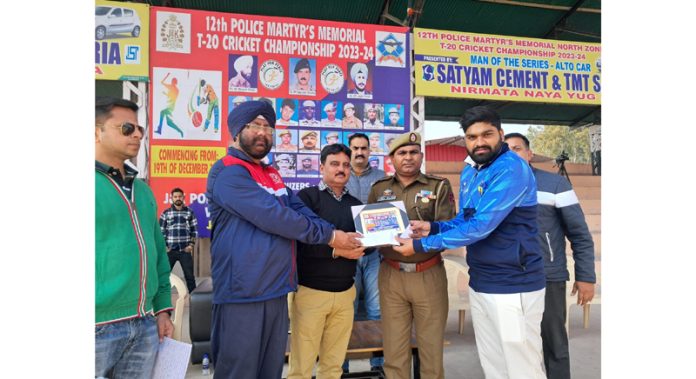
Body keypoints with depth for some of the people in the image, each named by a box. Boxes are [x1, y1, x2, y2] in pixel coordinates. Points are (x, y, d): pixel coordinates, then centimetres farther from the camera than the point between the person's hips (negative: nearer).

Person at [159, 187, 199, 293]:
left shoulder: (190, 212, 7)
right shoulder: (165, 213, 6)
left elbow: (194, 230, 7)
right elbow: (161, 231, 4)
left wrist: (191, 245, -2)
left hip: (185, 250, 0)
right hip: (170, 250, 0)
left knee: (189, 275, 4)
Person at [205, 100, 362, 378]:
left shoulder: (272, 174, 18)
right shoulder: (228, 172, -13)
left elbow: (300, 210, 9)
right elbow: (274, 216, -21)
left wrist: (337, 237, -8)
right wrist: (328, 236, -13)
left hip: (277, 291, 9)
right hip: (243, 293, -9)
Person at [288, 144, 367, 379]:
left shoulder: (355, 204, 14)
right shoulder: (306, 197, -4)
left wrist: (360, 246, -8)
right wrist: (336, 250, -20)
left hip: (345, 293, 5)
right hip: (311, 290, -5)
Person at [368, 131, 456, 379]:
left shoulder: (439, 187, 2)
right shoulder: (379, 189, 9)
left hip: (429, 275, -1)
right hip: (391, 275, 2)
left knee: (431, 346, 8)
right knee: (394, 347, 9)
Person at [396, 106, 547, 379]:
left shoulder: (512, 169, -18)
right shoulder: (469, 171, 10)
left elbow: (480, 226, -25)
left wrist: (421, 245, -19)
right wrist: (432, 227, -2)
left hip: (513, 286, -8)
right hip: (479, 284, 8)